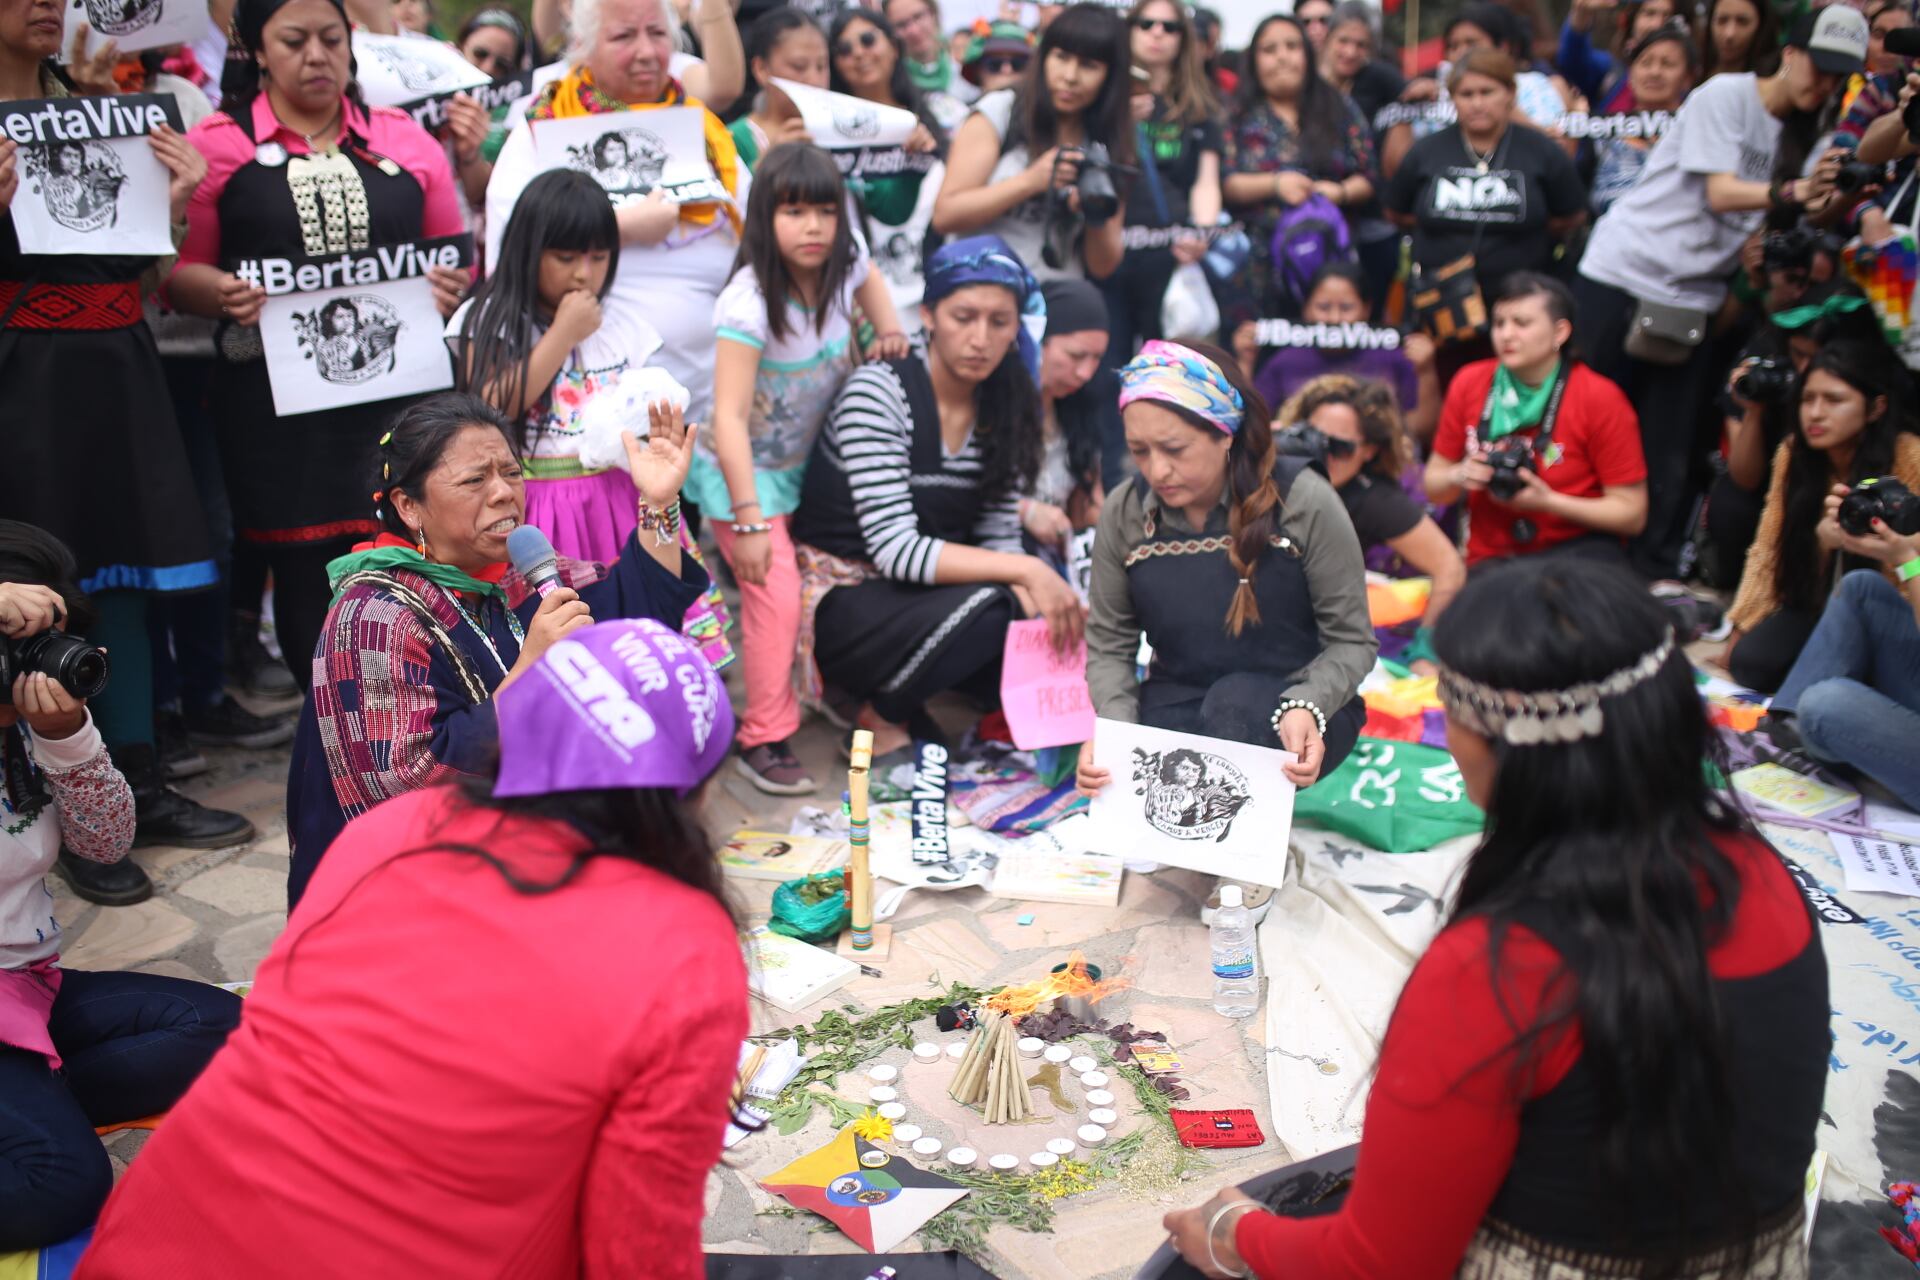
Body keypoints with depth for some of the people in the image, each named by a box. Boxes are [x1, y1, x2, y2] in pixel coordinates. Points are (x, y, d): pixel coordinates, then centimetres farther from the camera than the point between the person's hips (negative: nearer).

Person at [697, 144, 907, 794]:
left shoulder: (841, 266, -11)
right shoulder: (749, 303, -30)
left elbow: (867, 275, 19)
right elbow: (729, 417, -31)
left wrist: (889, 333, 2)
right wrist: (748, 520, -33)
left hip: (807, 463, 7)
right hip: (747, 471, -6)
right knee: (776, 599, -11)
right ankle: (764, 741, 1)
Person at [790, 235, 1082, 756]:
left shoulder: (1007, 407, 0)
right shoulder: (878, 392, -19)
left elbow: (998, 537, -1)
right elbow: (895, 550, -26)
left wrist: (1041, 597, -23)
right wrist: (1025, 571, -32)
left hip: (927, 597, 6)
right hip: (842, 597, -6)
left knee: (1053, 642, -20)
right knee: (985, 606, -32)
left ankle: (890, 684, 2)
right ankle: (882, 714, -5)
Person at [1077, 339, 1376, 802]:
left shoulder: (1303, 502, -13)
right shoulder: (1123, 512, -4)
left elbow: (1351, 640, -9)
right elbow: (1108, 646, 1)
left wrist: (1305, 708, -30)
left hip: (1293, 715, -2)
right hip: (1179, 708, 2)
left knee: (1237, 697, -36)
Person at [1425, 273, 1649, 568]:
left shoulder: (1601, 399, -7)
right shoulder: (1469, 383, 3)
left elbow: (1632, 513, -6)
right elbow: (1433, 486, 13)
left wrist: (1548, 501, -17)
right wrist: (1460, 476, -10)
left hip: (1578, 548, -2)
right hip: (1490, 560, 2)